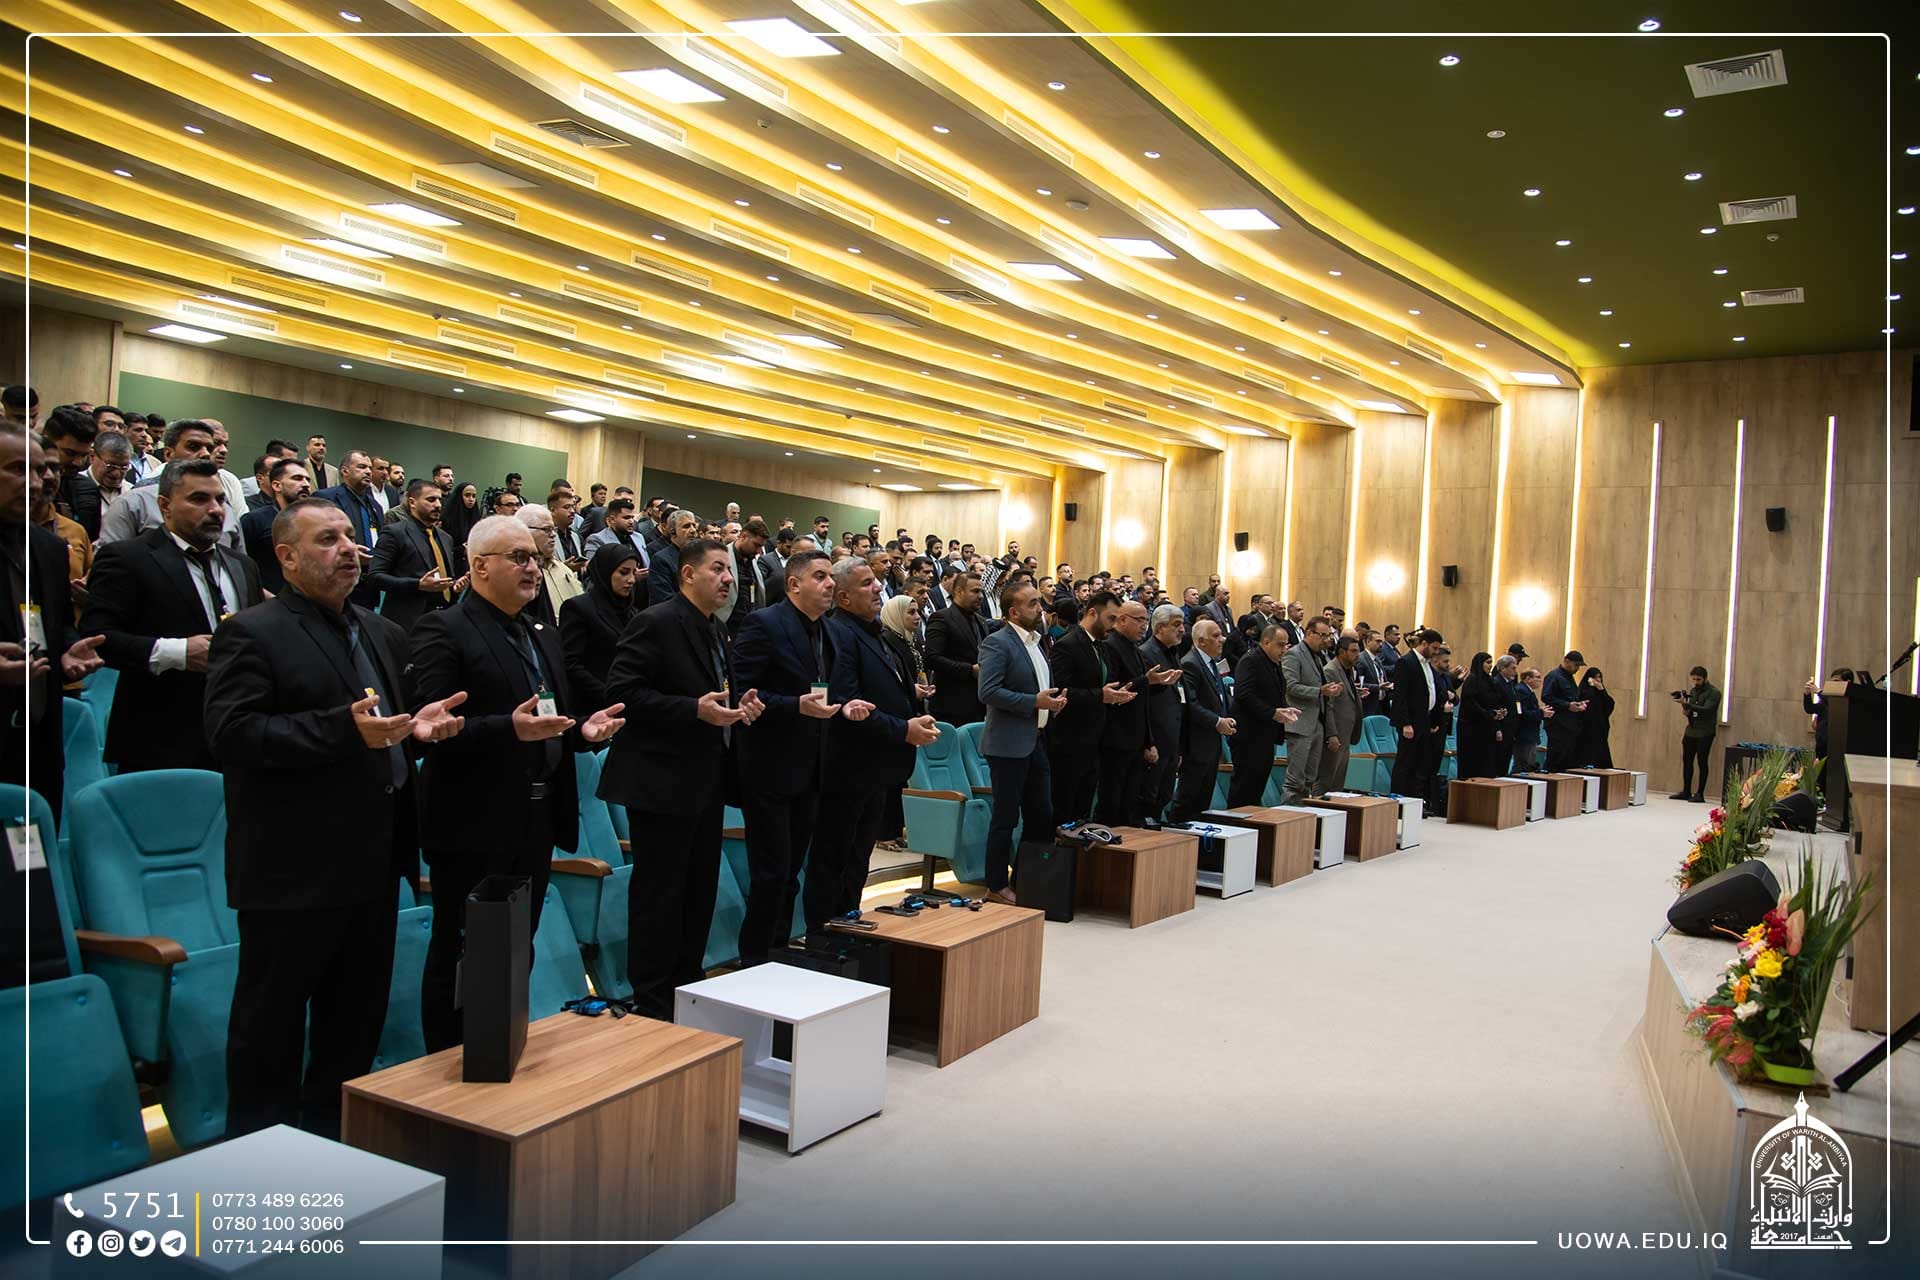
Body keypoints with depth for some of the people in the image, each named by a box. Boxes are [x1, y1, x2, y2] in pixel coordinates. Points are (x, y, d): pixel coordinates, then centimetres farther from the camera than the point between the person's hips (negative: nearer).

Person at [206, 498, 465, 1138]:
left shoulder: (384, 634, 15)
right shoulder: (252, 633, -8)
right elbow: (230, 735, -19)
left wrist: (417, 727, 1)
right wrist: (345, 729, -27)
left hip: (371, 868, 8)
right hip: (291, 872, -7)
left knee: (356, 1020, 17)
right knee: (271, 1024, 6)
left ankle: (333, 1135, 33)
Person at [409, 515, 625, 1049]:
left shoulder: (544, 637, 17)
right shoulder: (442, 630, -9)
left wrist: (584, 729, 2)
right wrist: (510, 728, -29)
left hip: (535, 825, 8)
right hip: (474, 829, -7)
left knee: (518, 955, 14)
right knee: (461, 960, 4)